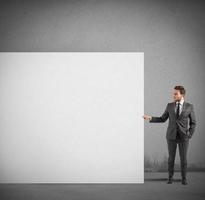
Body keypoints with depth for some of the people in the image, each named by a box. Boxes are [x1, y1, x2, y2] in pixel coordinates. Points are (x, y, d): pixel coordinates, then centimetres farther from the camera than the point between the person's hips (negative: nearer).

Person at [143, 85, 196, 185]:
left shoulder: (189, 106, -3)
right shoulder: (170, 105, 2)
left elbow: (193, 123, 2)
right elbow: (162, 119, 6)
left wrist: (189, 135, -7)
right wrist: (150, 118, -6)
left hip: (183, 136, -1)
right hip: (171, 135, 1)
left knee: (183, 158, 2)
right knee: (171, 157, 6)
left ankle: (184, 178, 17)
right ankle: (170, 177, 20)